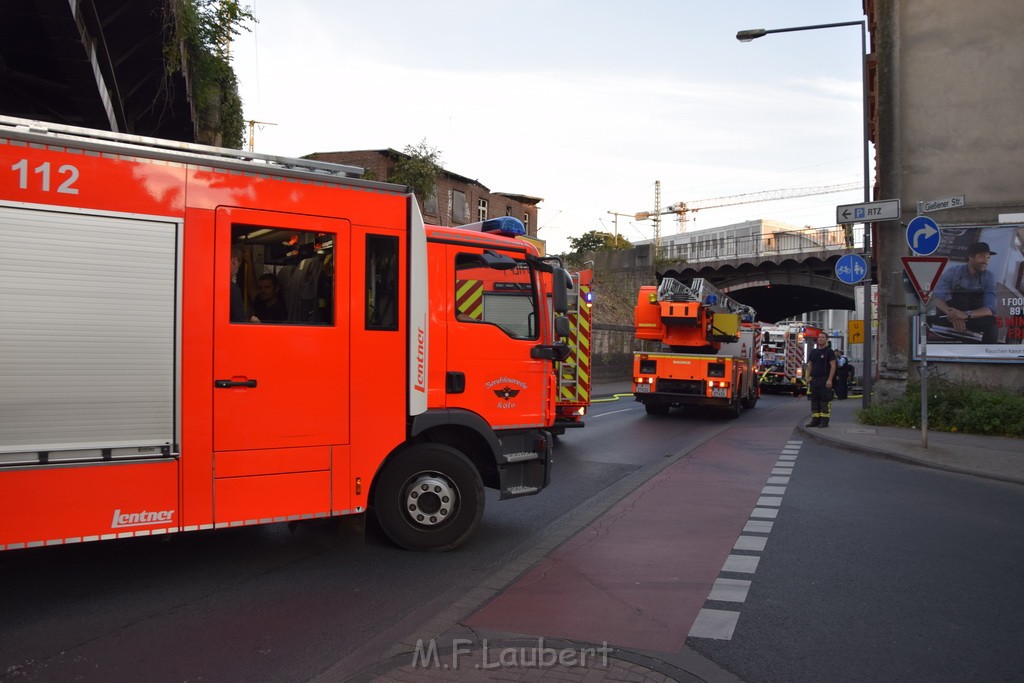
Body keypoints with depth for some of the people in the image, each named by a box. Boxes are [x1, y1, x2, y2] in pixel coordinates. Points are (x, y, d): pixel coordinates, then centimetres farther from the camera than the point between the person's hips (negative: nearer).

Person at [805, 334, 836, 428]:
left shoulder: (829, 351, -3)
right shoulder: (813, 352, 15)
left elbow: (833, 366, -9)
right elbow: (809, 365, 17)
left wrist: (829, 380, -17)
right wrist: (808, 377, 4)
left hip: (825, 380, -6)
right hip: (814, 380, 6)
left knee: (825, 401, -5)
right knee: (814, 400, 7)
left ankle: (824, 421, -3)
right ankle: (815, 420, 12)